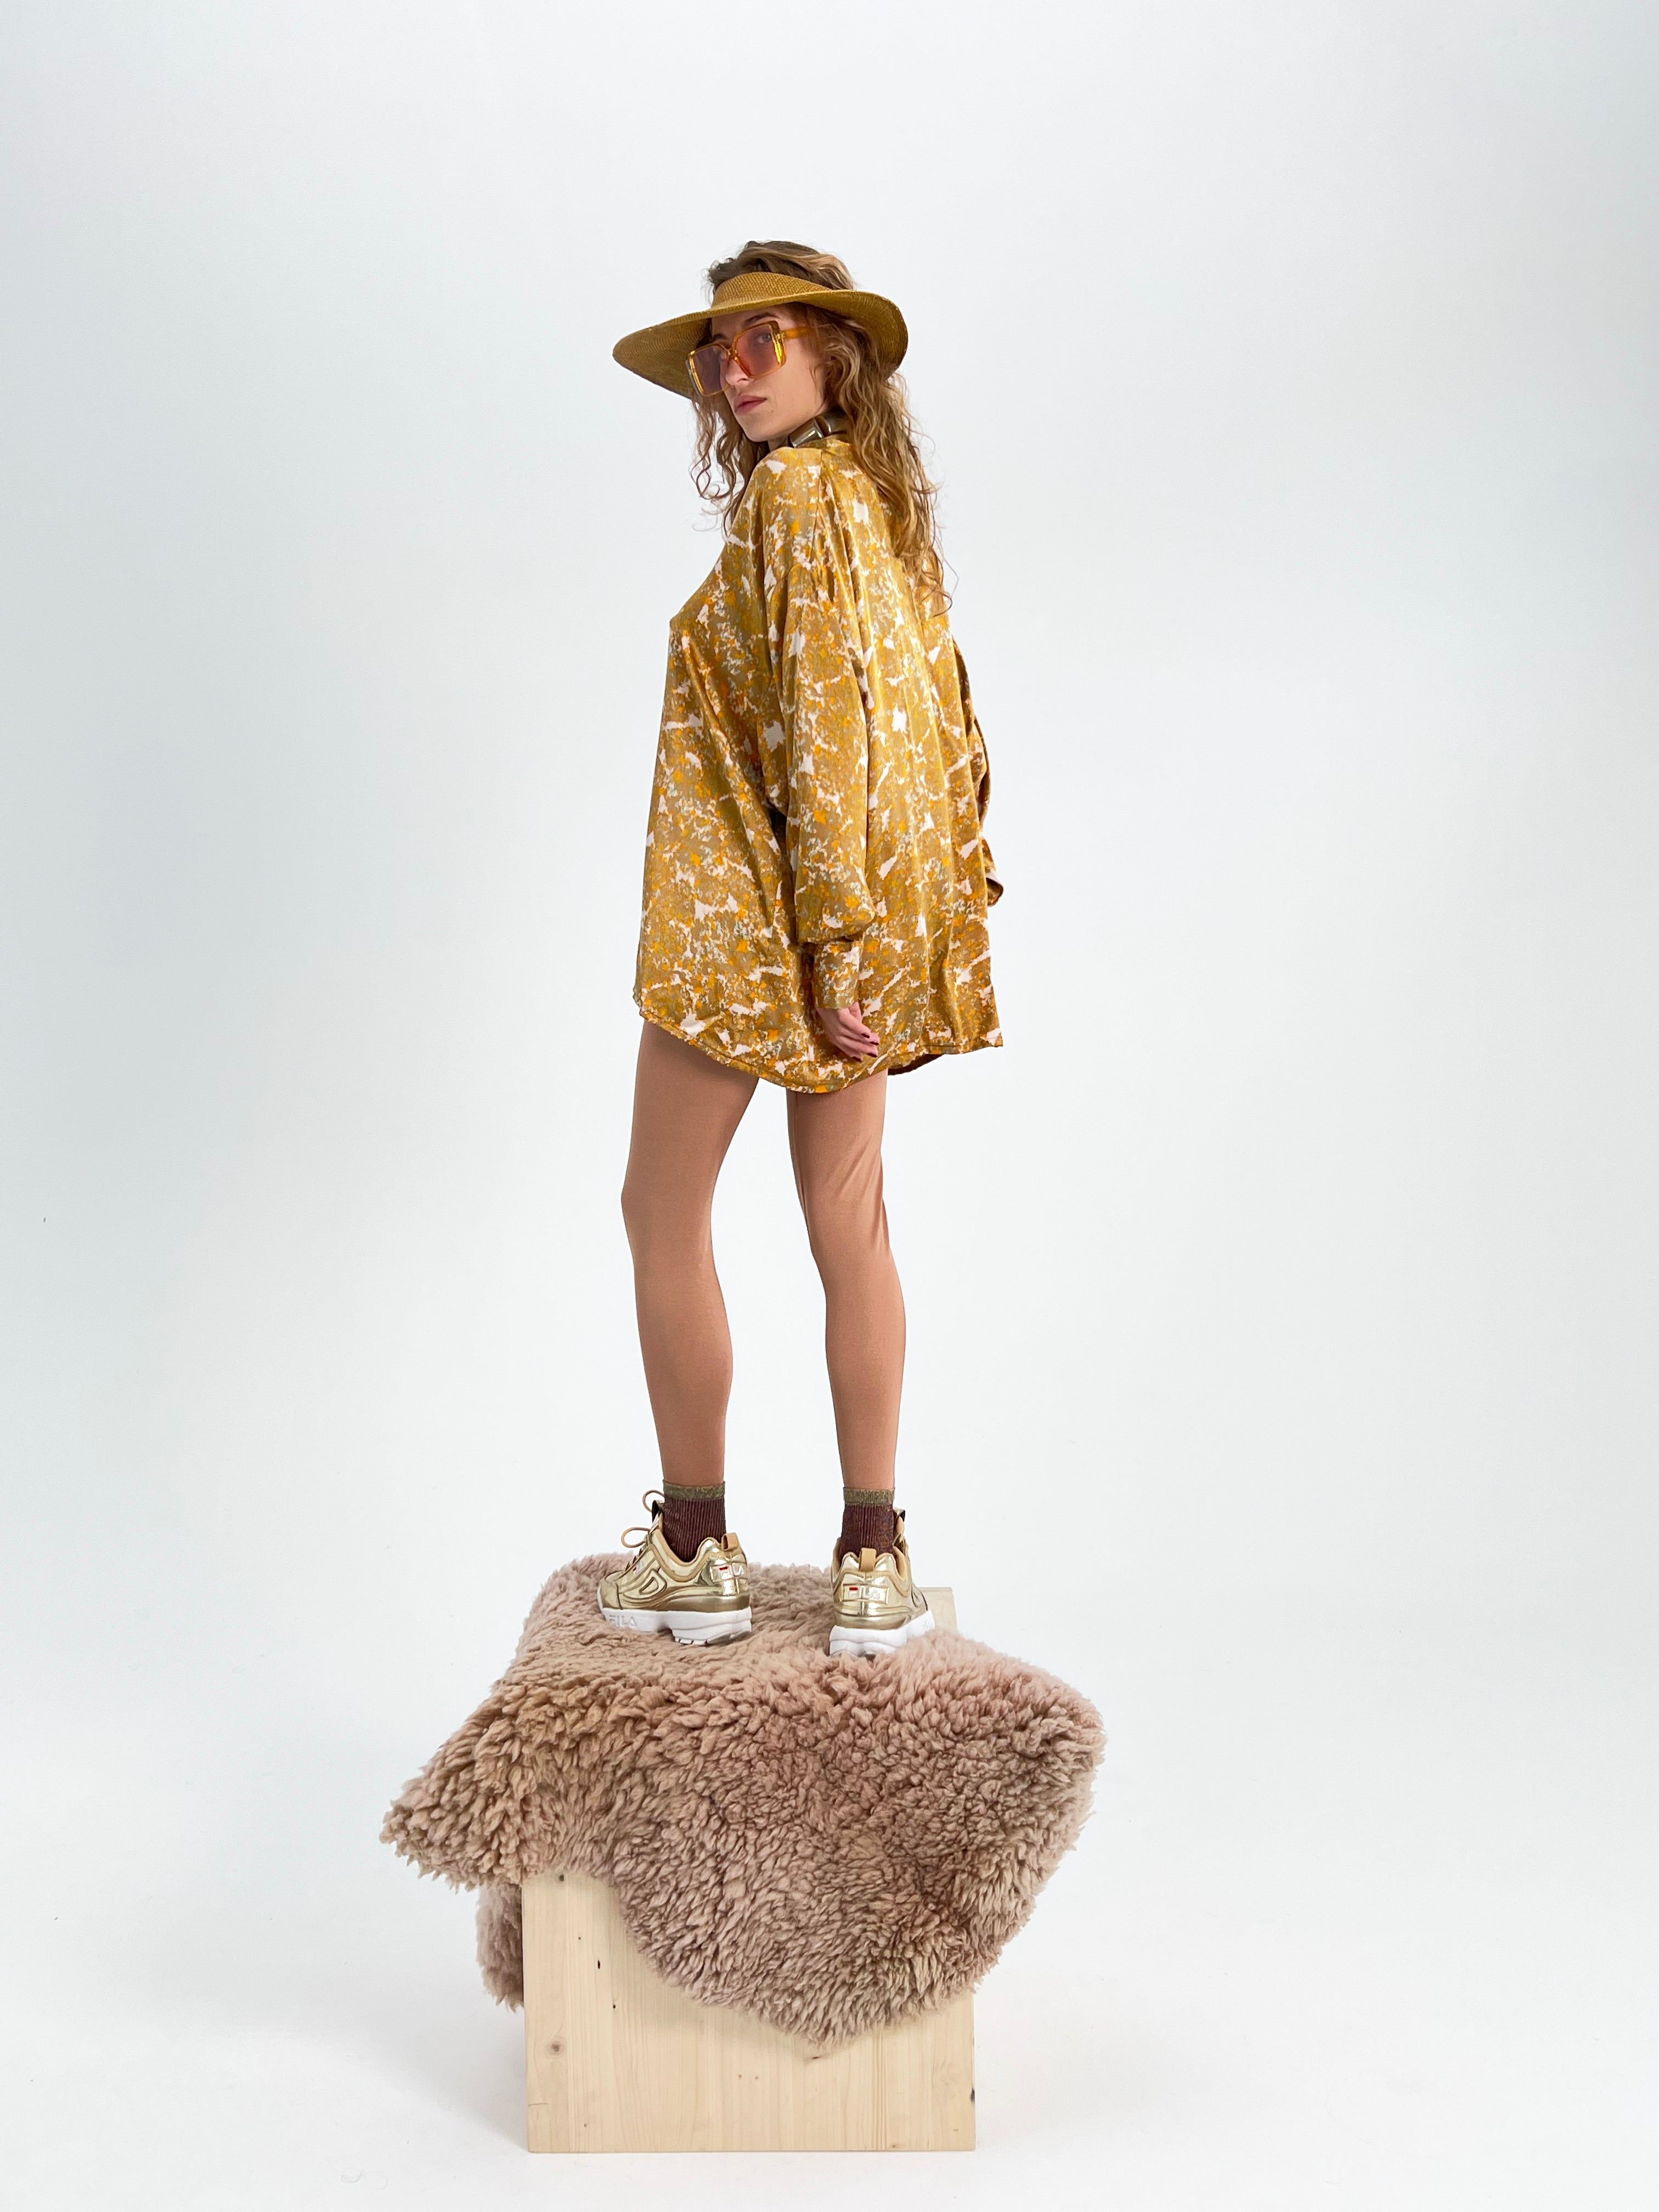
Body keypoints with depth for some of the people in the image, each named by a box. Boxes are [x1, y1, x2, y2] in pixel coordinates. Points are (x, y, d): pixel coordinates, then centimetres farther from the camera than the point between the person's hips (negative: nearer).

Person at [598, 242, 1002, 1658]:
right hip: (866, 914, 8)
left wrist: (827, 935, -21)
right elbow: (938, 707, 15)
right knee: (849, 1223, 8)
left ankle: (697, 1547, 11)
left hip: (754, 906, -8)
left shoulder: (793, 493, -12)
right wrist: (913, 916, 18)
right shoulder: (882, 498, 14)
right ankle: (875, 1557, 12)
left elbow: (821, 714, -20)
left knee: (664, 1212, 4)